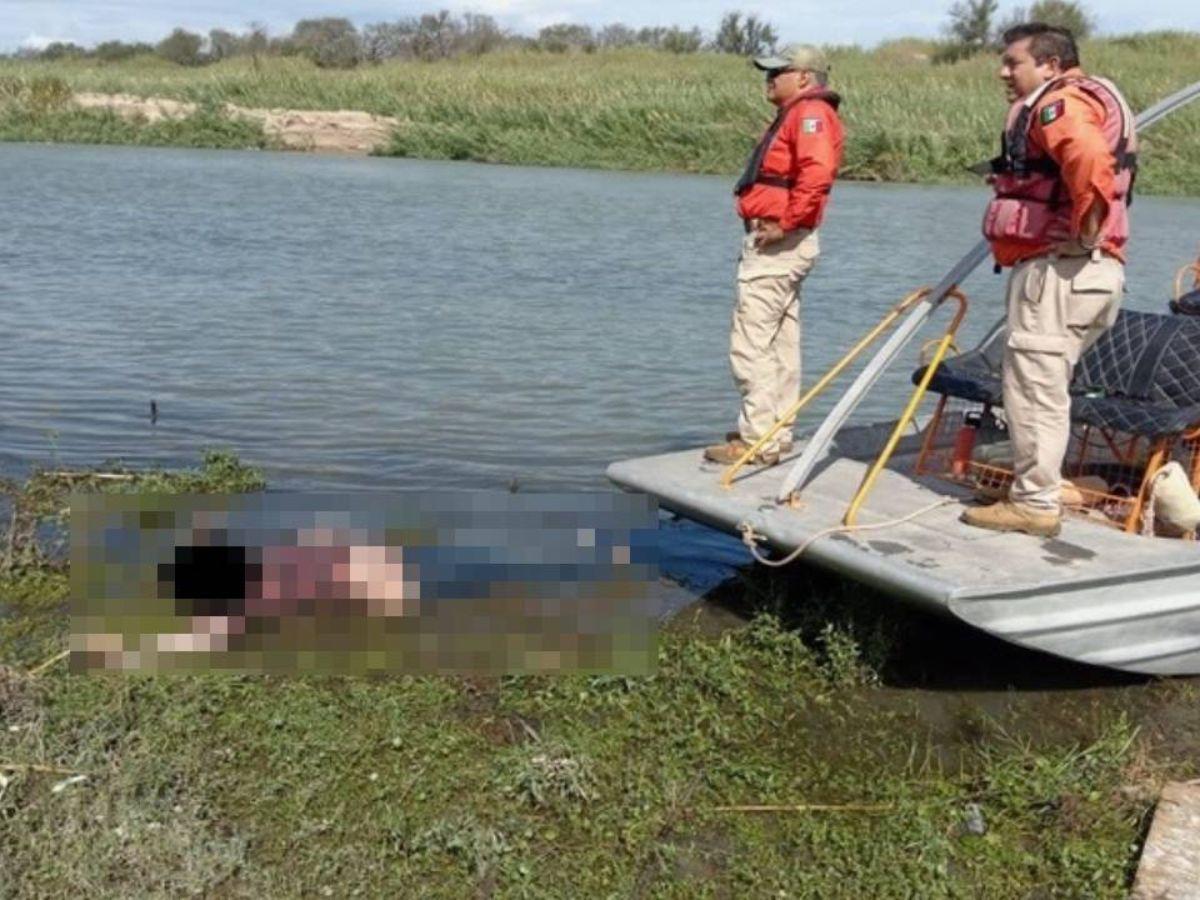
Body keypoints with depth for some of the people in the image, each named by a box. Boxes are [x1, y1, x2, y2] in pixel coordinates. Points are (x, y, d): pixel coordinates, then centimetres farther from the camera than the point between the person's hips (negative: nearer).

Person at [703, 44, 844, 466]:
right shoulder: (796, 115, 21)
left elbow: (817, 174, -28)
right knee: (780, 343, 15)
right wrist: (784, 224, 12)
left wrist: (785, 223, -25)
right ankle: (777, 432, 24)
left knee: (750, 344, -11)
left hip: (776, 244, -11)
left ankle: (757, 440, -8)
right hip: (779, 245, 11)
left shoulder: (810, 114, -12)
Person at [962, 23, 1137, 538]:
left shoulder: (1058, 102, -10)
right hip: (1089, 271, 11)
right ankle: (1035, 488, 26)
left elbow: (1089, 156, -31)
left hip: (1059, 268, -11)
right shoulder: (1076, 103, 25)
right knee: (1043, 384, 17)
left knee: (1034, 384, -6)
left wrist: (1086, 222, -23)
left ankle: (1035, 504, 0)